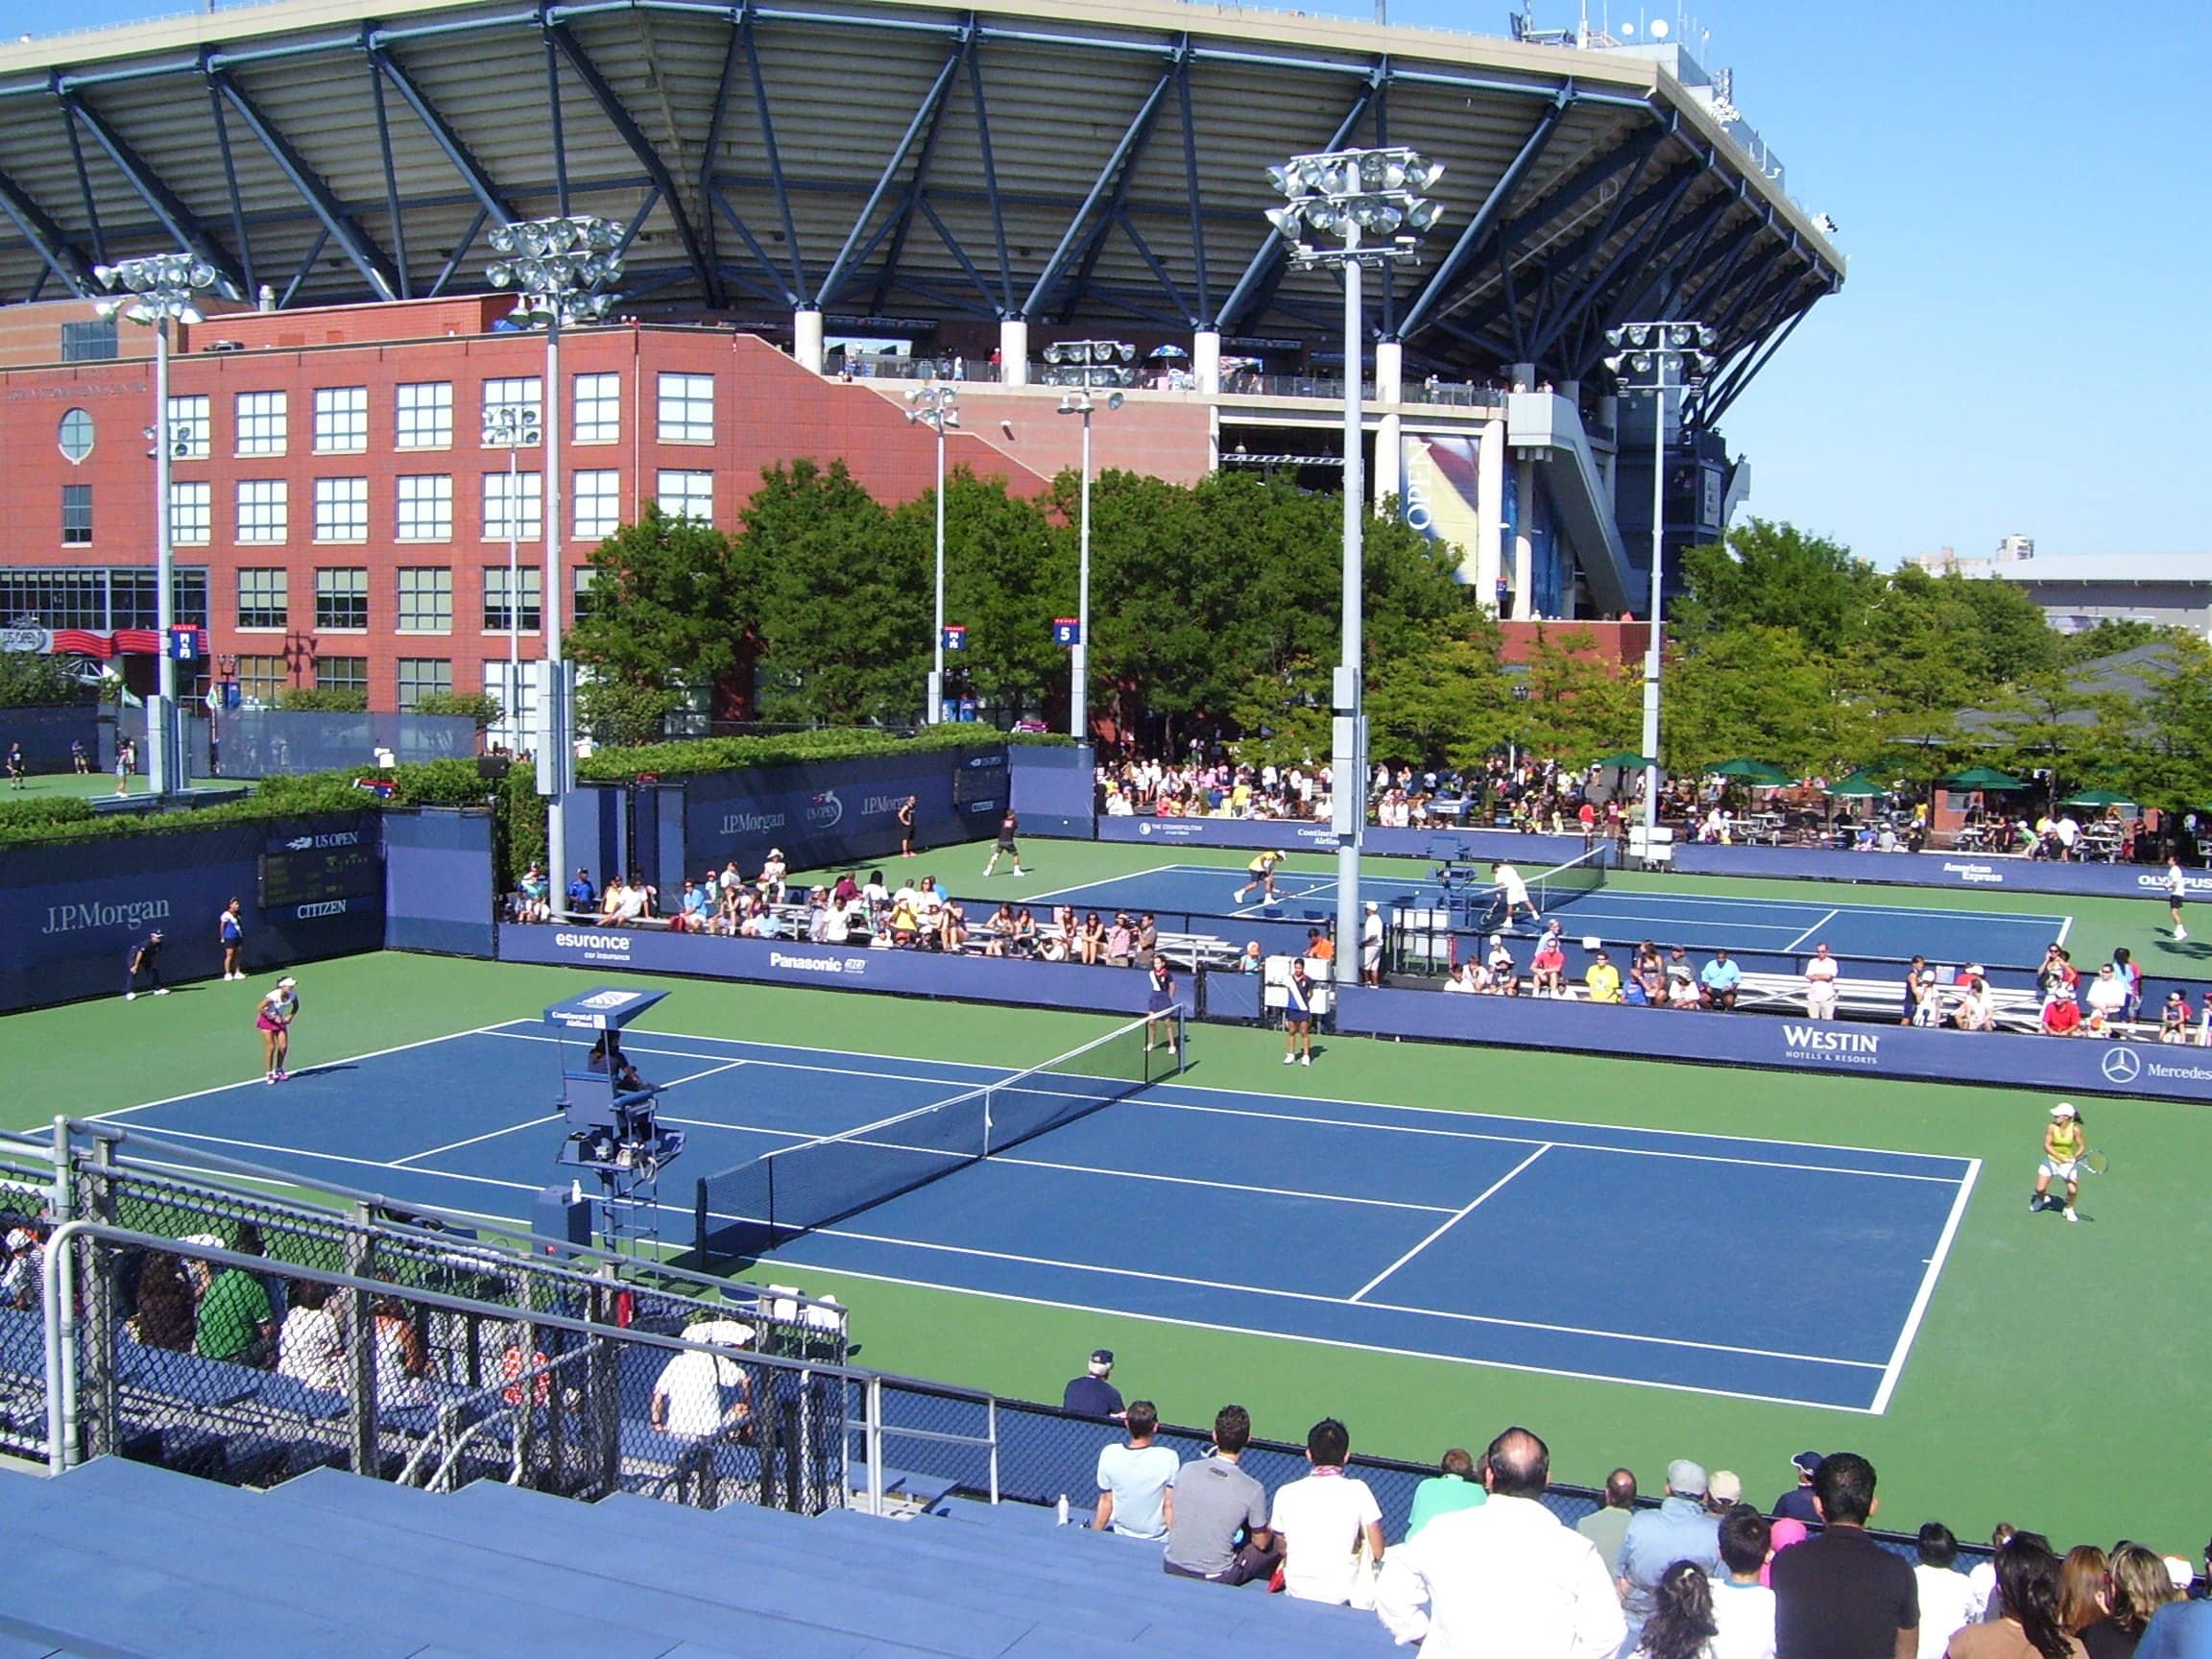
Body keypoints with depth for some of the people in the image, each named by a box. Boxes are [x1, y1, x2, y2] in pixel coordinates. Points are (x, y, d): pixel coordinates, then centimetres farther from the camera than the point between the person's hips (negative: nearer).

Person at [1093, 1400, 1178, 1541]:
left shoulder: (1109, 1454, -16)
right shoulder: (1168, 1459, -22)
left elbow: (1105, 1502, -7)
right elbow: (1170, 1506, -16)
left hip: (1120, 1534, 3)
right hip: (1156, 1538, -3)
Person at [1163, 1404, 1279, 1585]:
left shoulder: (1187, 1470, -7)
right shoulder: (1253, 1490, -18)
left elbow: (1170, 1521, 5)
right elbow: (1261, 1543, -3)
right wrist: (1269, 1532, 20)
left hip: (1172, 1569, 5)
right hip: (1215, 1579, -5)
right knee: (1277, 1542, 15)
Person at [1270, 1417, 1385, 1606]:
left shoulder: (1285, 1493, -8)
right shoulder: (1357, 1490, -13)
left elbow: (1282, 1549, 4)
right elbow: (1378, 1553, -7)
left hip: (1296, 1592, 3)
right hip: (1342, 1596, -3)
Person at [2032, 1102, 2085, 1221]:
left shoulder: (2075, 1129, -18)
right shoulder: (2051, 1127, -17)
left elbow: (2082, 1147, -10)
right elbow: (2047, 1146, -19)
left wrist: (2073, 1158, -27)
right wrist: (2060, 1157, -31)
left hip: (2068, 1163, -1)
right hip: (2051, 1161, 1)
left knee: (2073, 1190, -14)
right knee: (2040, 1189, -1)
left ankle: (2069, 1208, 19)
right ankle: (2042, 1199, 37)